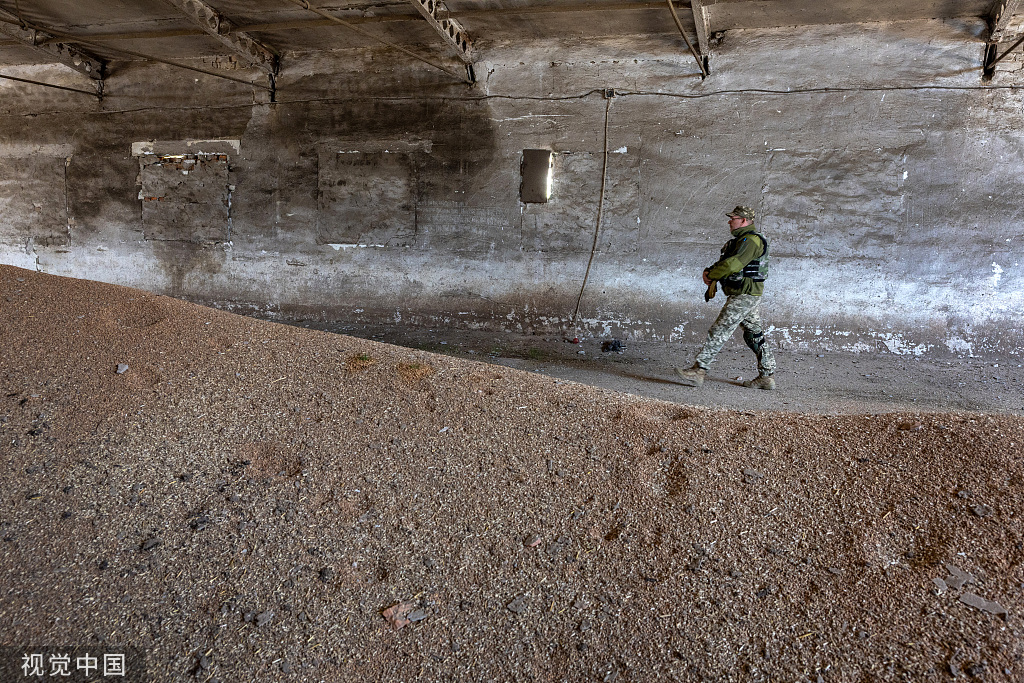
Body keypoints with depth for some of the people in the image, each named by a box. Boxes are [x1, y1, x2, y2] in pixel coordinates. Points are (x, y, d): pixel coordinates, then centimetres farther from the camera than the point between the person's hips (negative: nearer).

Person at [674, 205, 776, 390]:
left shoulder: (751, 239, -15)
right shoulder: (741, 239, 19)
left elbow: (733, 264, -25)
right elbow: (723, 262, 19)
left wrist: (712, 275, -12)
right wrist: (709, 271, 0)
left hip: (744, 296, -11)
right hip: (748, 296, 11)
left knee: (718, 332, -11)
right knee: (755, 335, 12)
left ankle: (698, 372, -10)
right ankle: (766, 377, 18)